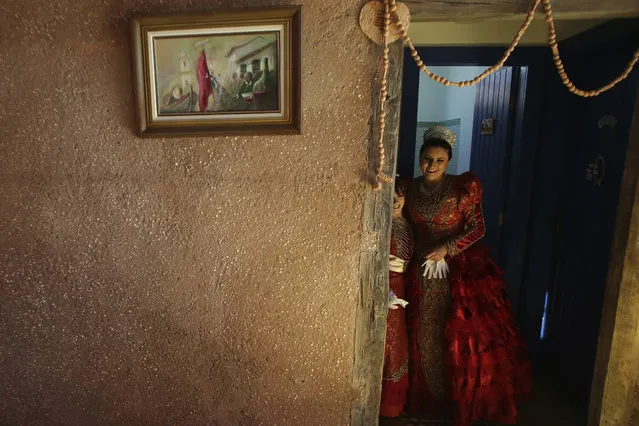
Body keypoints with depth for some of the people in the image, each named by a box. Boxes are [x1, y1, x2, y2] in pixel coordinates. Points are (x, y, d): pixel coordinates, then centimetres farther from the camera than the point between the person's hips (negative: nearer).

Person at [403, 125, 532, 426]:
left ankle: (465, 400, 22)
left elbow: (478, 229, -8)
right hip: (425, 273, 4)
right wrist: (423, 256, 1)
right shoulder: (412, 190, 3)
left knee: (465, 333, -1)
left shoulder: (461, 188, -8)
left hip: (462, 270, -3)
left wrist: (446, 249, -15)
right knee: (427, 334, 9)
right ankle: (433, 398, 30)